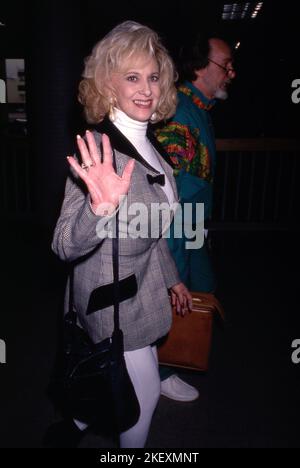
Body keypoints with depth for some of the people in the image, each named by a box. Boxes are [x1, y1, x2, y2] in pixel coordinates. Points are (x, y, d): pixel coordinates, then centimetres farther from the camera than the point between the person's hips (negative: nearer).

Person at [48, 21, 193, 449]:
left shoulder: (148, 143, 1)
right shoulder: (99, 150, -25)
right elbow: (65, 246, -30)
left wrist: (170, 277, 15)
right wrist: (100, 208, -48)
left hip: (142, 288, 8)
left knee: (119, 378, 27)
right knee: (146, 393, 13)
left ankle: (76, 424, 54)